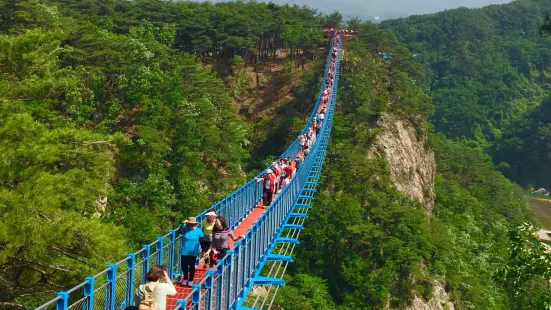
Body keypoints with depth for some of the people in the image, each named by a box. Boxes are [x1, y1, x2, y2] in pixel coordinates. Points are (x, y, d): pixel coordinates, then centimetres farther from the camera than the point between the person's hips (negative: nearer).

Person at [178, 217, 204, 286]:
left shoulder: (198, 231, -6)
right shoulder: (185, 228, -6)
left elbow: (201, 241, 0)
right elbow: (179, 231, -25)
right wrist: (183, 224, -34)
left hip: (193, 253, -1)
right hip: (184, 252, 1)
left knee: (192, 266, 10)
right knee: (184, 266, 9)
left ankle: (191, 280, 27)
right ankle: (185, 279, 31)